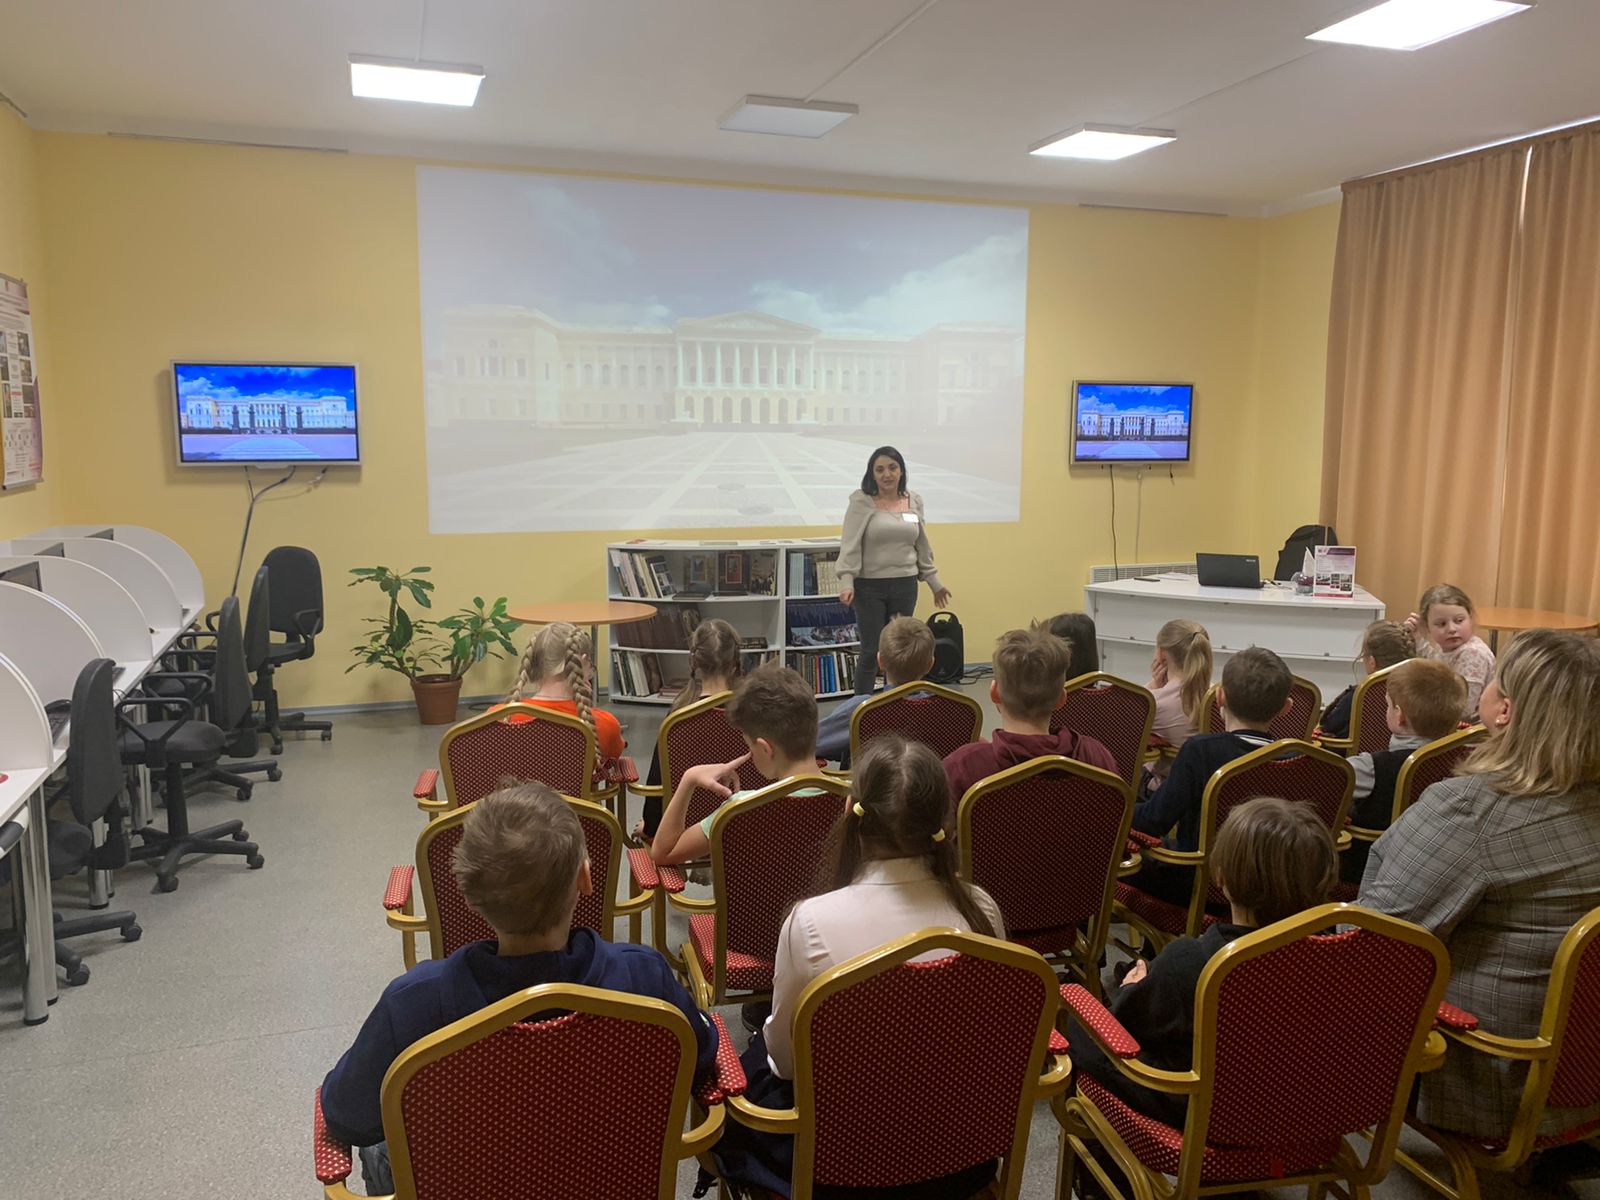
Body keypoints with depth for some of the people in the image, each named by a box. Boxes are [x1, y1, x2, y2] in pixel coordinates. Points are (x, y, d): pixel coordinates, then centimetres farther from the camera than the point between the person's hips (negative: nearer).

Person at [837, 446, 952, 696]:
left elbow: (922, 546, 15)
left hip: (905, 586, 4)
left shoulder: (914, 501, 7)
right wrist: (846, 583, -22)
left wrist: (935, 583, 17)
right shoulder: (861, 502, -7)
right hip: (870, 586, -4)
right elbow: (850, 545, -11)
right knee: (871, 651, 0)